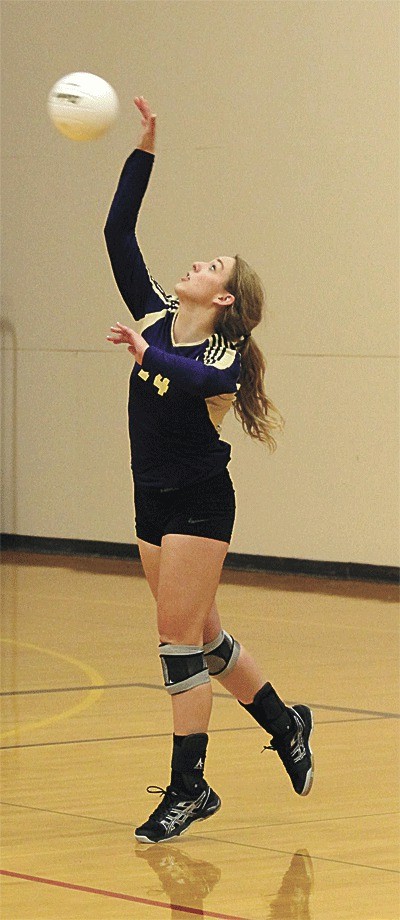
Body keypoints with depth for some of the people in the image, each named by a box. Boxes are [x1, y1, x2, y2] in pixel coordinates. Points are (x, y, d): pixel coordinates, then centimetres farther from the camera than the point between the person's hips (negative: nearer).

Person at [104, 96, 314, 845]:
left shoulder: (225, 353, -11)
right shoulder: (156, 316, 6)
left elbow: (206, 382, -35)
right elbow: (118, 235, 3)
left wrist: (148, 354, -42)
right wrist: (143, 152, -2)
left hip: (199, 504, -7)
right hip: (153, 502, 7)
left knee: (181, 639, -8)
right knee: (202, 637, 14)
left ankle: (187, 787, -3)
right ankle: (286, 726, 33)